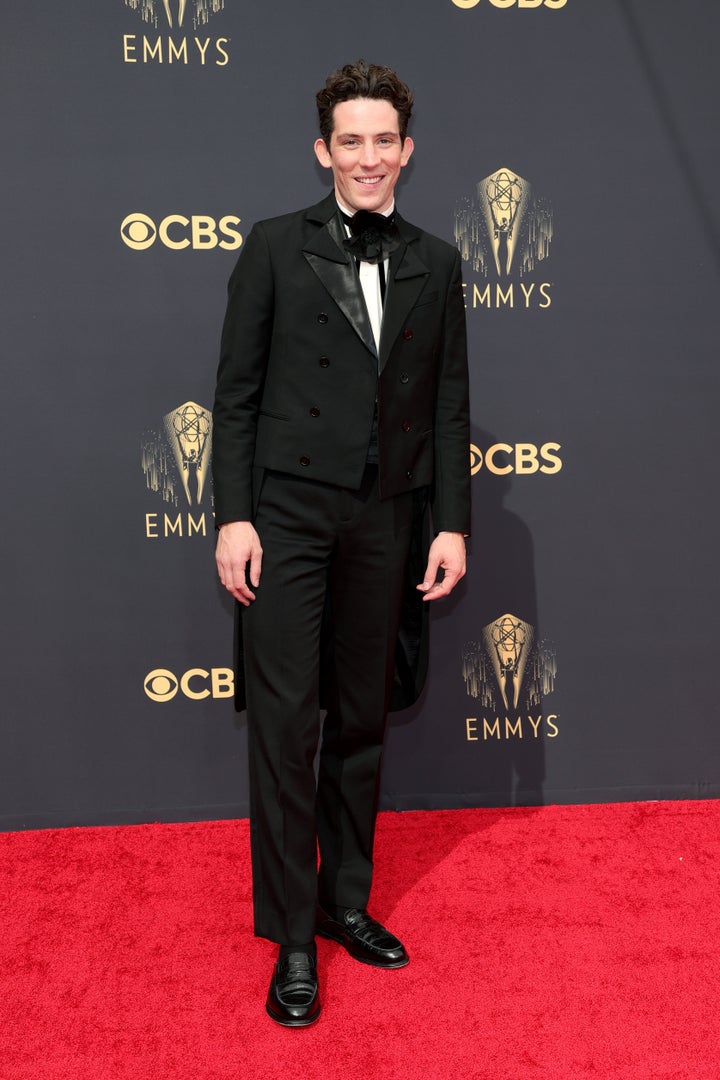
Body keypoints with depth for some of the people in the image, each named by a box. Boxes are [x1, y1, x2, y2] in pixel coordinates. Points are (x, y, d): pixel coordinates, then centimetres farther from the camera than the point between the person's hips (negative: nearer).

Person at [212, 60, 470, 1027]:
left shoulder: (434, 264, 10)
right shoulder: (276, 247, 2)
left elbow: (448, 402, 9)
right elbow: (237, 390, 0)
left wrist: (452, 523, 3)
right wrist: (234, 515, -8)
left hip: (385, 519, 3)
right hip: (288, 512, -3)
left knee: (362, 720, 12)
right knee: (285, 720, -2)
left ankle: (347, 900, 29)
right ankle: (292, 937, 12)